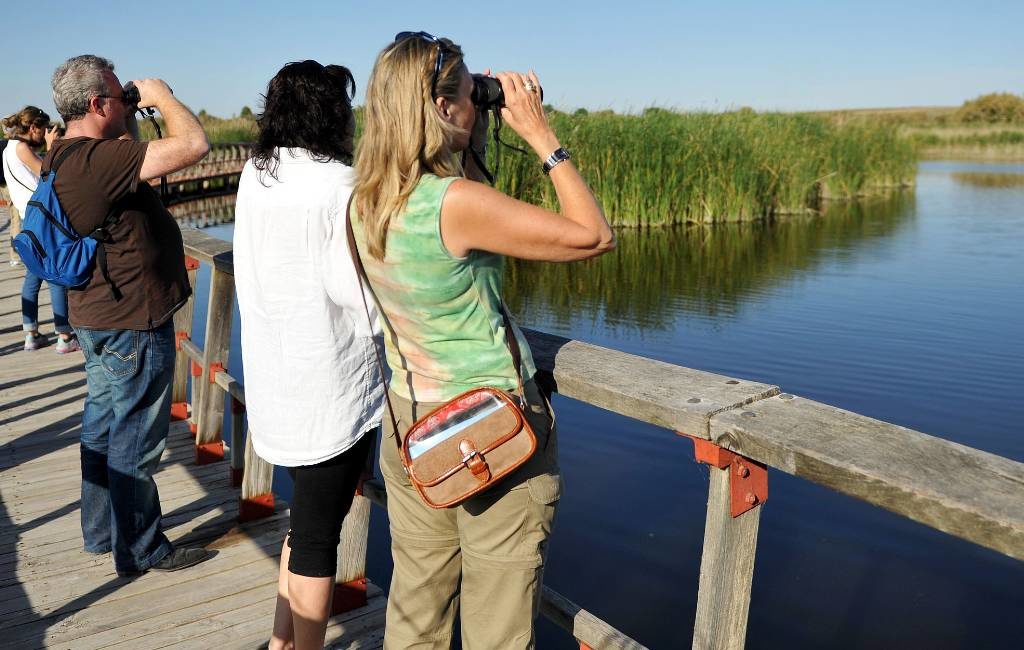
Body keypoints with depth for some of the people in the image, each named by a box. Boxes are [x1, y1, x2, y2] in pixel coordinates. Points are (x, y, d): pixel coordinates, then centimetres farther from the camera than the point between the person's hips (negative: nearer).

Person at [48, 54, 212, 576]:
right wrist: (161, 96, -12)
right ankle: (141, 551, 18)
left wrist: (135, 116, 10)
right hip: (133, 323, -10)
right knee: (136, 442, 3)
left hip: (96, 317, 11)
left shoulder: (62, 157, 7)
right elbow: (194, 145, -30)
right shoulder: (100, 159, -25)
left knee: (103, 427, 20)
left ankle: (102, 532, 36)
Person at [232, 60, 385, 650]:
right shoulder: (338, 184, -18)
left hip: (275, 379, 8)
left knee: (306, 520, 24)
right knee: (319, 534, 6)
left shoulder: (255, 176, 5)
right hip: (331, 390, -8)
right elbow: (354, 285, -21)